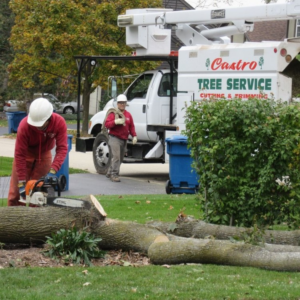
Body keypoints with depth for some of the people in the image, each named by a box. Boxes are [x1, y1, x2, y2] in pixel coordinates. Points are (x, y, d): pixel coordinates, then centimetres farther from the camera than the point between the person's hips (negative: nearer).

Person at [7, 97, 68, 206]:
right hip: (26, 154, -2)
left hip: (44, 155, 2)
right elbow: (19, 155, -30)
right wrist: (22, 183, -30)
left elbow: (62, 148, -29)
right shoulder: (24, 125, -36)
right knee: (16, 191, 0)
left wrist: (52, 171, -40)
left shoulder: (59, 122, -31)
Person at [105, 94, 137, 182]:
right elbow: (107, 124, -11)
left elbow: (131, 126, 11)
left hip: (124, 140, 6)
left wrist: (134, 136, -2)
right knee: (116, 156, -18)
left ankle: (109, 173, 28)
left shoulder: (128, 115, 13)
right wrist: (115, 122, -27)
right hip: (115, 138, -6)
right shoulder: (113, 113, -3)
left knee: (120, 158, 13)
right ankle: (114, 175, -17)